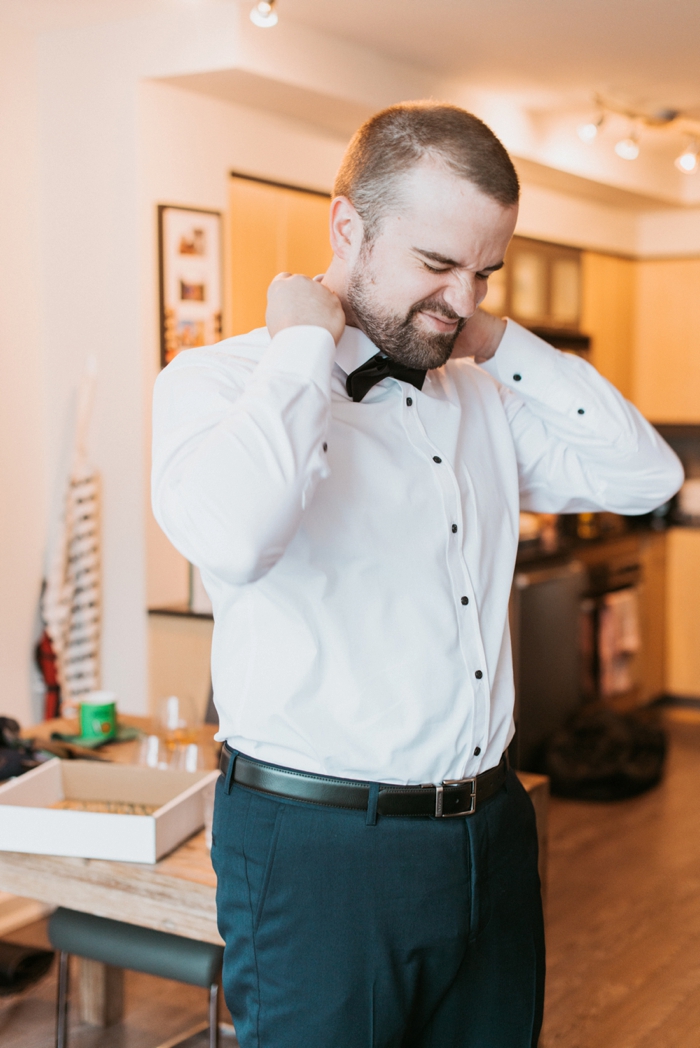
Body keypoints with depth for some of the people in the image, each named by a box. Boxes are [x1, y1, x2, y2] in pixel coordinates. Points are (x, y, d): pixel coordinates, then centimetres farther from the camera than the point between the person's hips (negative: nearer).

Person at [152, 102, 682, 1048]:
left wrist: (502, 343, 4)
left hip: (491, 830, 6)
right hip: (318, 849, -6)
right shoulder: (216, 381, -9)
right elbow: (229, 536, -31)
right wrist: (305, 343, -17)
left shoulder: (483, 397, 10)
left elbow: (644, 475, 8)